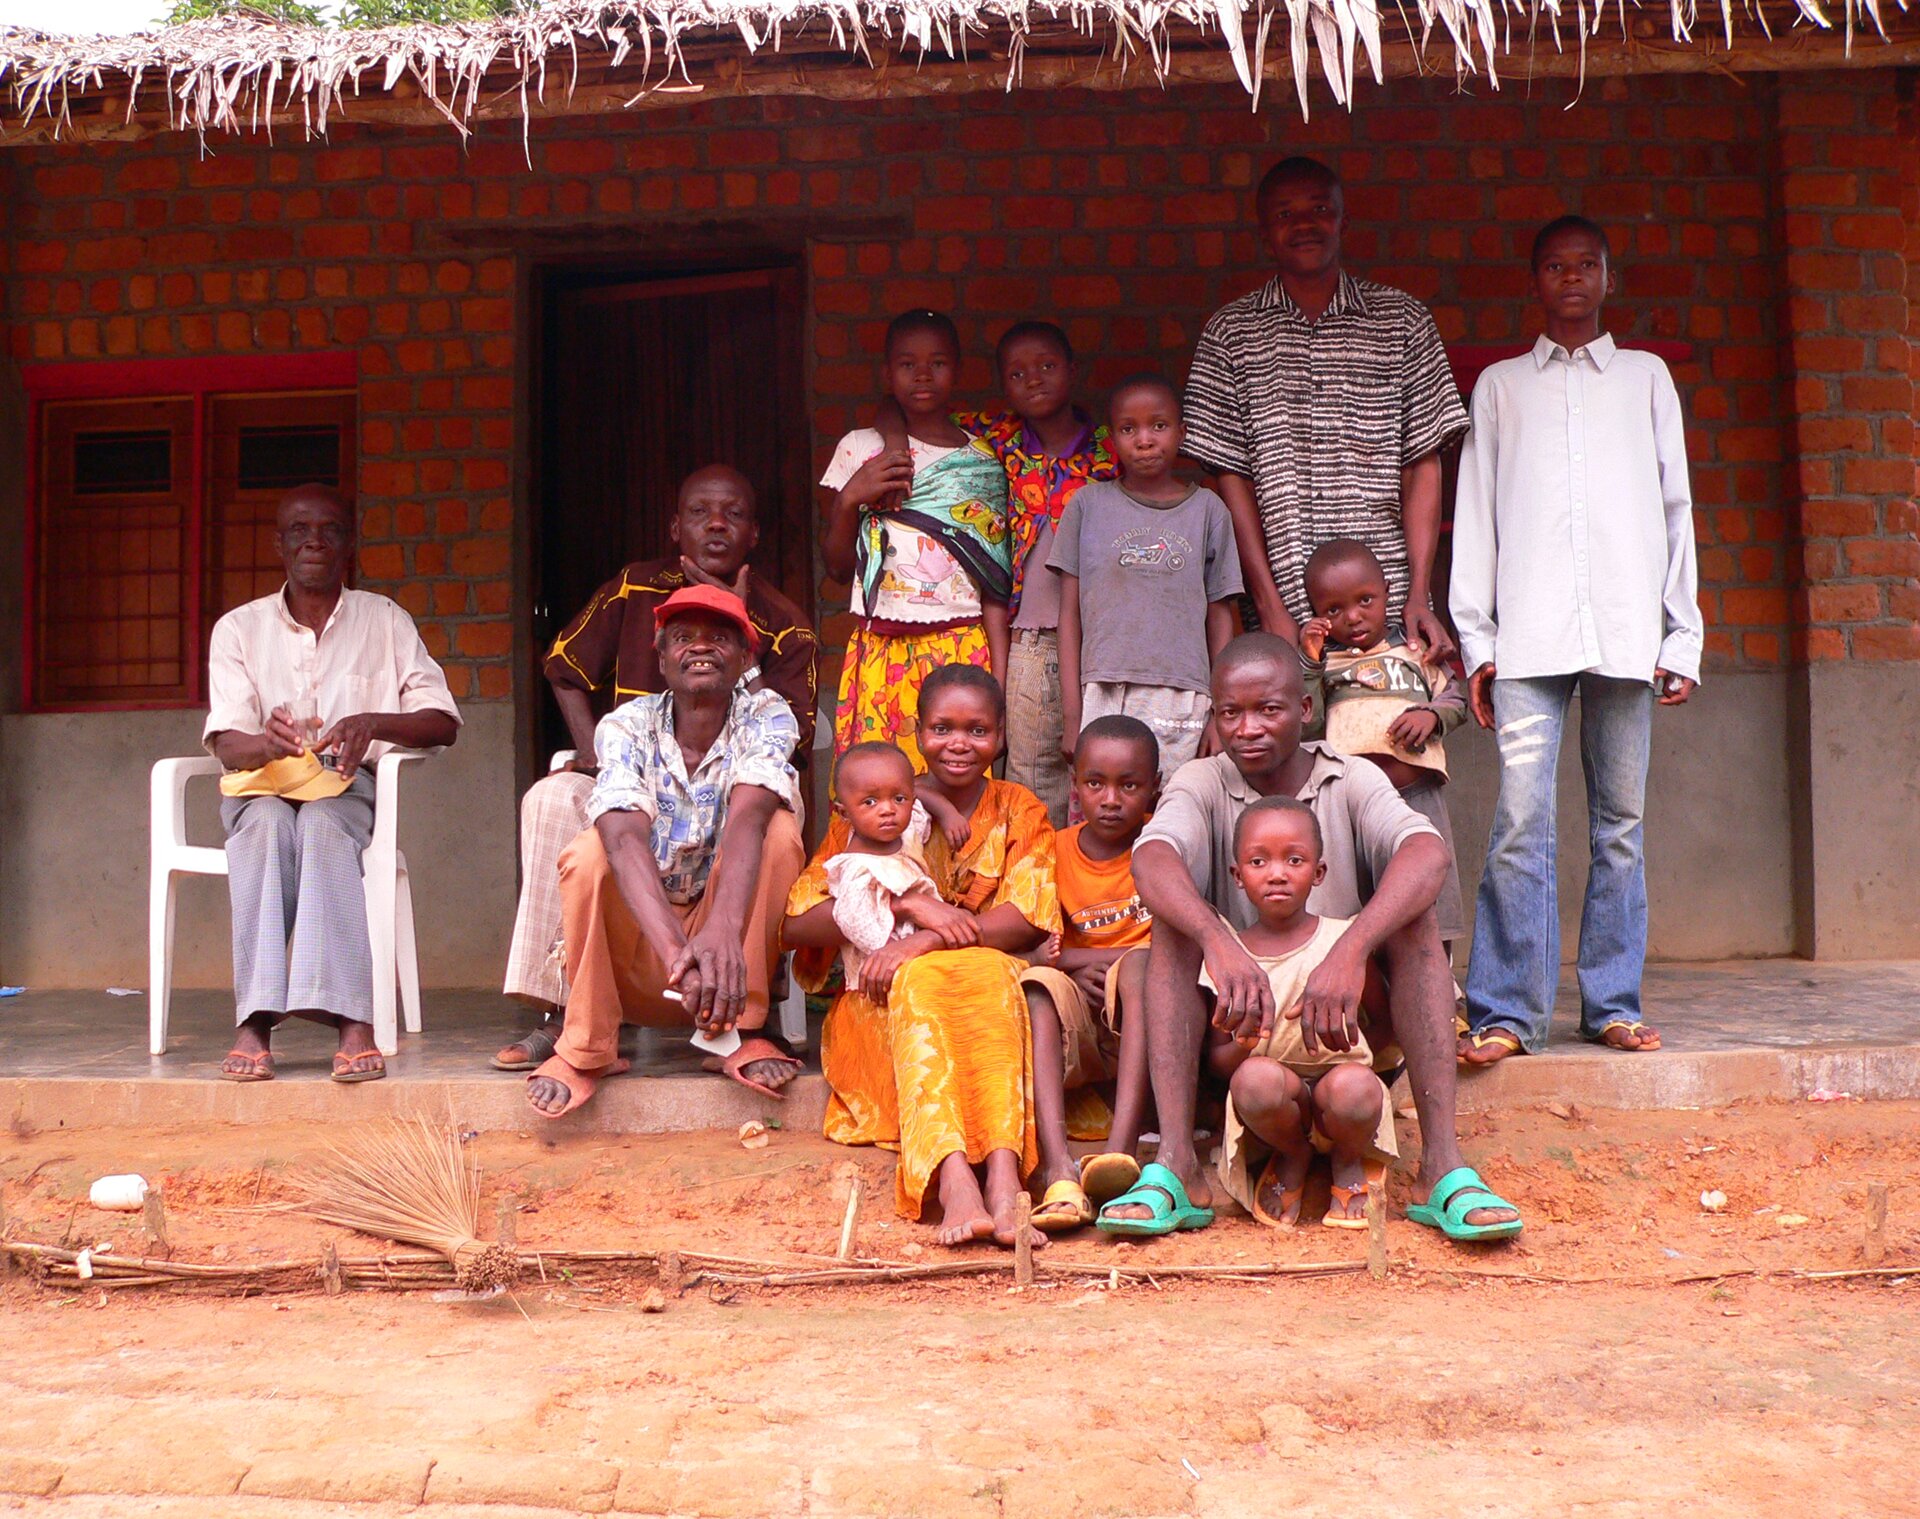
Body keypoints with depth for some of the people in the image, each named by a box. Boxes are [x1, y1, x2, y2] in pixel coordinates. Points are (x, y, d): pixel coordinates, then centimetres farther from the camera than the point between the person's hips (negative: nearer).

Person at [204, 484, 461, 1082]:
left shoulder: (385, 621, 5)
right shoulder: (239, 629, 5)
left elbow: (444, 723, -2)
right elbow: (226, 744, -6)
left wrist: (375, 723, -22)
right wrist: (267, 743, -31)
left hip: (348, 789, -1)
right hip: (259, 786, 1)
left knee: (322, 826, -36)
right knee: (268, 825, -35)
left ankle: (352, 1020, -49)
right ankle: (255, 1021, -45)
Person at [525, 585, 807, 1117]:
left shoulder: (767, 718, -12)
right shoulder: (627, 726, -14)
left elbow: (747, 818, -33)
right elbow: (626, 839, -32)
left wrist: (723, 932, -52)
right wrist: (677, 951, -51)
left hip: (732, 937, 0)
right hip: (639, 934, 0)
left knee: (779, 831, -25)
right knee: (588, 852, -28)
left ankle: (741, 1032, -17)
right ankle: (586, 1048, -16)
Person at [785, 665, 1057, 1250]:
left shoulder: (1019, 812, 11)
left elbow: (1027, 922, -7)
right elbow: (796, 922, -1)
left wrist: (922, 942, -22)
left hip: (990, 1001, 0)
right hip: (882, 1004, 0)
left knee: (988, 970, -33)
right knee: (923, 981, -34)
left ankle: (1004, 1178, -52)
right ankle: (954, 1181, -55)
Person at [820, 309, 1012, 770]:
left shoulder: (983, 464, 9)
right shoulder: (860, 450, 9)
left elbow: (993, 580, 6)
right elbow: (837, 568, 11)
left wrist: (1000, 680, -1)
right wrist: (851, 499, -6)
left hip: (961, 650, 0)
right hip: (879, 653, 0)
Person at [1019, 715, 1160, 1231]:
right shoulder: (1055, 851, 9)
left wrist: (1115, 960, -12)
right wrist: (1070, 961, -13)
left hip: (1144, 1014, -1)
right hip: (1077, 1021, 1)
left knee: (1143, 961, -32)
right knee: (1037, 986, -30)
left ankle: (1120, 1152, -47)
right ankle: (1059, 1170, -49)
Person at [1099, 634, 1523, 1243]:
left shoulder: (1353, 781, -1)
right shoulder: (1201, 784, -1)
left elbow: (1428, 854, -24)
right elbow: (1152, 860, -25)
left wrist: (1349, 951, -42)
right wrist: (1220, 942, -46)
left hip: (1350, 1023, 0)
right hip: (1238, 1025, 0)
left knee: (1411, 912, -23)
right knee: (1176, 921, -23)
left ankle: (1443, 1165, -31)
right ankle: (1176, 1168, -35)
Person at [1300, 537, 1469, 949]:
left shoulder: (1414, 650, 13)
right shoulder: (1320, 661, 9)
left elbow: (1455, 700, 12)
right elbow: (1305, 725, -2)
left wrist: (1430, 714, -8)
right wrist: (1309, 664, -9)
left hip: (1417, 790, 1)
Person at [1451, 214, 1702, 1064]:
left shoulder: (1646, 378, 17)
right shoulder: (1501, 386, 16)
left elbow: (1675, 508, 14)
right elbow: (1475, 514, 11)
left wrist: (1684, 635, 7)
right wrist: (1476, 638, 2)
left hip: (1627, 632, 1)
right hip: (1528, 634, -1)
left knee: (1620, 824, 2)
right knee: (1521, 821, -10)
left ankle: (1613, 1005, 10)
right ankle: (1507, 1013, -6)